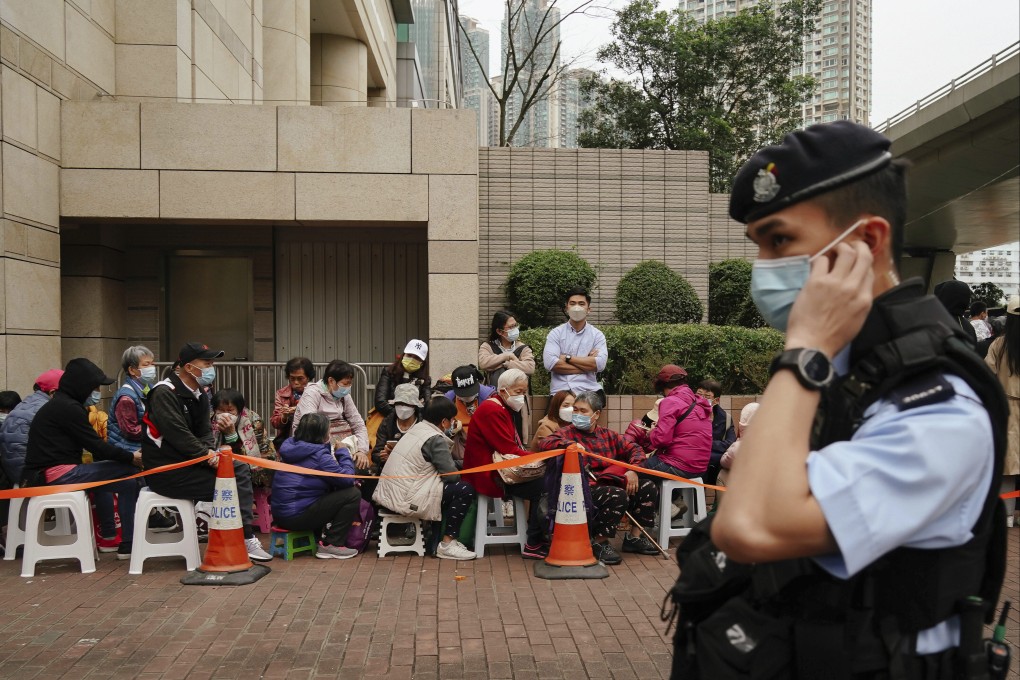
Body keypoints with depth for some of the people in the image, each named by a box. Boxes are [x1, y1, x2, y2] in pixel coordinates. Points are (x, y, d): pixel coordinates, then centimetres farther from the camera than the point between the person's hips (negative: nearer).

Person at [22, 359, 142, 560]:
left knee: (128, 483, 5)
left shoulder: (61, 404, 20)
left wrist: (128, 455, 6)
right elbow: (95, 446, -14)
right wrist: (131, 458, -3)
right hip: (57, 473, -10)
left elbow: (92, 445, 17)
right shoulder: (68, 407, -12)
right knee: (129, 469, -13)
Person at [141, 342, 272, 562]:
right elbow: (177, 435, -24)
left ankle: (246, 535, -10)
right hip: (166, 470, -9)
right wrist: (208, 455, -21)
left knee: (240, 468, -4)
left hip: (189, 462, 9)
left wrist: (208, 451, -13)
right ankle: (244, 540, -8)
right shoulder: (165, 393, -16)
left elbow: (205, 432, 8)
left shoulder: (199, 394, 12)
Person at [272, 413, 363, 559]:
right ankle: (331, 545, -4)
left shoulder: (291, 446, 9)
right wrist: (343, 452, 0)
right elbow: (347, 479, -13)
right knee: (353, 494, -8)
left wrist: (334, 452, 9)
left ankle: (320, 536, 18)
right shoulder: (319, 454, -16)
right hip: (297, 517, -9)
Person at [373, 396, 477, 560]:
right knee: (465, 491, -7)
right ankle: (447, 544, -1)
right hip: (405, 500, -10)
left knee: (442, 485, 27)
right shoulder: (435, 439, -13)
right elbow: (451, 474, -12)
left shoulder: (417, 428, 13)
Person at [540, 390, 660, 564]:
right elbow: (546, 443, -17)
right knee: (618, 495, -32)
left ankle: (634, 538, 9)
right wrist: (570, 444, -34)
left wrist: (632, 470, -3)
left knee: (648, 487, -4)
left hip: (611, 482, 7)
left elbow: (634, 449, 17)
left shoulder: (607, 435, 19)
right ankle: (599, 543, -13)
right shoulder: (567, 433, 2)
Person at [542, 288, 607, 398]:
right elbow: (550, 363, -9)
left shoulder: (597, 335, 9)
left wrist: (567, 358, -7)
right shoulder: (556, 333, 7)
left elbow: (600, 364, -8)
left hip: (589, 390, 1)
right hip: (560, 391, -1)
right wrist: (587, 365, -7)